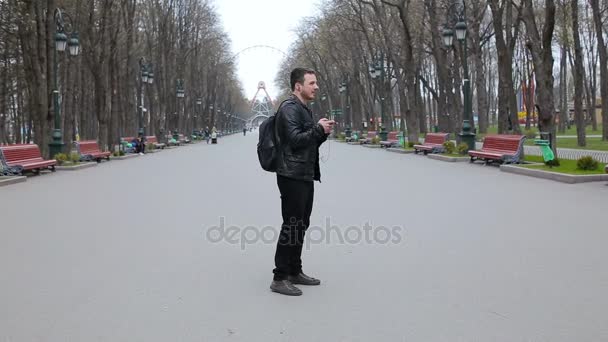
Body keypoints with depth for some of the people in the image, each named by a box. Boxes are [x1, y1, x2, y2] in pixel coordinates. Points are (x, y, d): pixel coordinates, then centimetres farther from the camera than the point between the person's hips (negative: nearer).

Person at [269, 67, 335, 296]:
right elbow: (295, 139, -22)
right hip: (292, 176, -10)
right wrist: (318, 128, -11)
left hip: (305, 176, 10)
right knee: (291, 226, -8)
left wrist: (323, 133, 5)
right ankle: (279, 278, -1)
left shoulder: (304, 109, 20)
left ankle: (294, 272, 25)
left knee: (301, 225, 14)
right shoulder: (289, 108, -11)